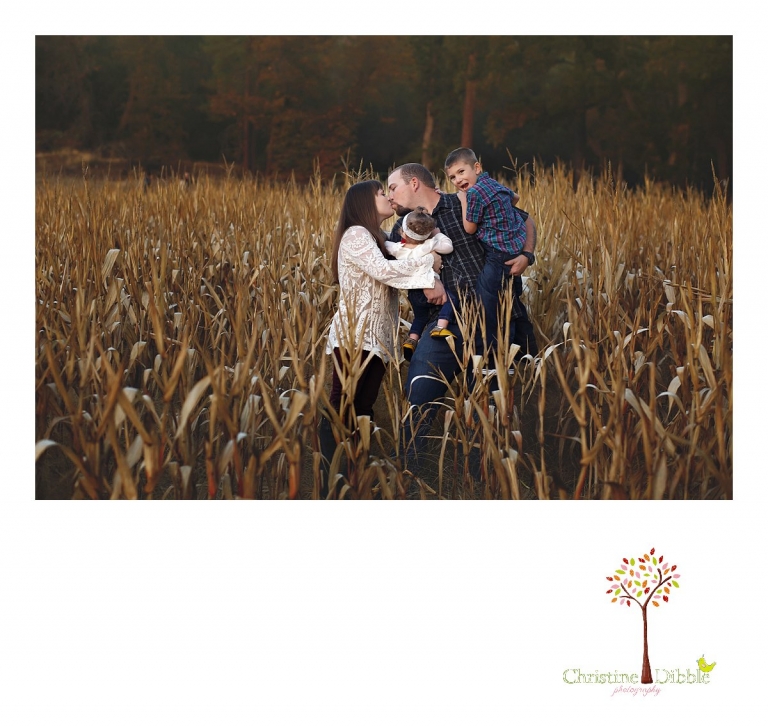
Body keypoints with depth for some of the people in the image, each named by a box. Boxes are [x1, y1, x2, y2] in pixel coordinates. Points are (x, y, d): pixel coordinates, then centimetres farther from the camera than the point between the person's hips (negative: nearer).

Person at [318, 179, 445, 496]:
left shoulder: (379, 239, 21)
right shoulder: (355, 234, -7)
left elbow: (408, 261, 10)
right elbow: (383, 270, -21)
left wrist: (433, 279, -12)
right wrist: (428, 262, -10)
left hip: (377, 338, 9)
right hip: (353, 336, -9)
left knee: (363, 409, 7)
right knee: (341, 408, -9)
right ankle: (327, 483, -10)